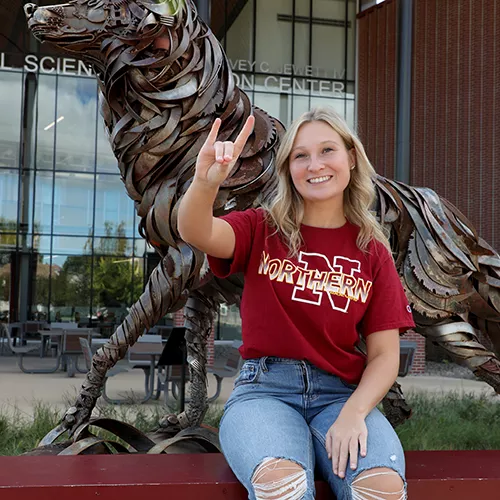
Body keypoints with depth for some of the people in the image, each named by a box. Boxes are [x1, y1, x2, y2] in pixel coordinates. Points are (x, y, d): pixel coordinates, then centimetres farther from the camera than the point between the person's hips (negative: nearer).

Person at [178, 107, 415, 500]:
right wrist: (206, 181, -38)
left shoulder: (372, 252, 10)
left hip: (341, 393, 2)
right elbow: (195, 232, -15)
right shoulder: (262, 229, 7)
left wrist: (353, 413, -14)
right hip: (264, 389, -1)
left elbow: (384, 355, 5)